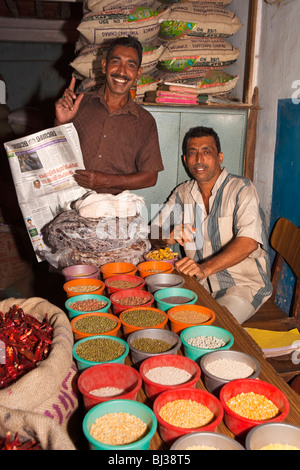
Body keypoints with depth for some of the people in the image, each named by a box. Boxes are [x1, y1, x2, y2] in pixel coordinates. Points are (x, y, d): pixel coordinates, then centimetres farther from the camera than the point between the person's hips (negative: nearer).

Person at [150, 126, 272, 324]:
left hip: (245, 283, -5)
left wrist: (205, 268, -38)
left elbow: (248, 242, -25)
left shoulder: (241, 189, -10)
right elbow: (154, 233, 6)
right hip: (200, 282, 5)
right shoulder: (183, 192, 7)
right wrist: (170, 236, -19)